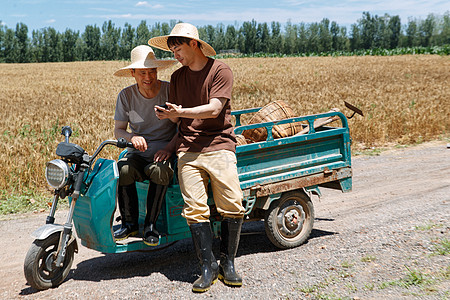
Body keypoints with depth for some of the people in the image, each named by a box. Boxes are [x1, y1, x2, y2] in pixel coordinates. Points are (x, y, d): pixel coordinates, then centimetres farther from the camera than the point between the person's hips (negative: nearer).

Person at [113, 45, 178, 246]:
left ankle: (151, 224, -17)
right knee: (122, 170, -30)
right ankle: (129, 223, -9)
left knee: (160, 171, -36)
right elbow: (118, 130, 7)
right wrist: (132, 137, -16)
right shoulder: (126, 95, 2)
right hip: (139, 152, 2)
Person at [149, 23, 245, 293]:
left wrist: (180, 112, -17)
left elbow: (214, 109, -9)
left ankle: (228, 264, 5)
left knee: (233, 206, -11)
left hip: (219, 145, -3)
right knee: (195, 209, -7)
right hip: (188, 150, 4)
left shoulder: (220, 70, 1)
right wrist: (172, 144, 5)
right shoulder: (177, 77, 18)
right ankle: (208, 267, 3)